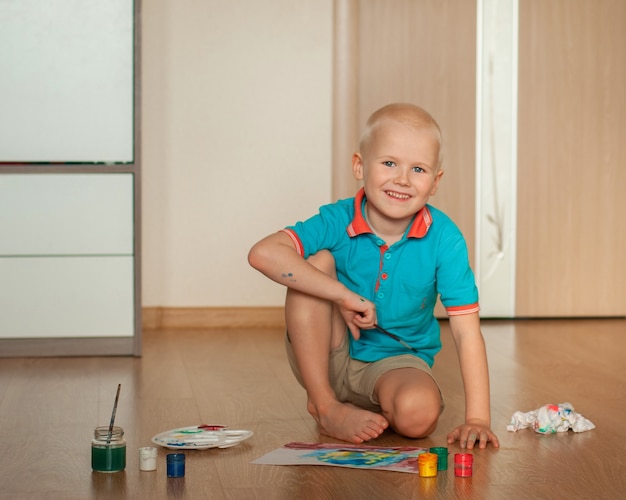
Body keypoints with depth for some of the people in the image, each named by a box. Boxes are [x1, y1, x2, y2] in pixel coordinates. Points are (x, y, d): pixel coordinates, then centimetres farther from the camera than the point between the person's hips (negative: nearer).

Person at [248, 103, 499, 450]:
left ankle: (372, 408, 3)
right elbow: (263, 254, -33)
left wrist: (477, 418, -27)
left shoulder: (444, 239, -17)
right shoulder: (338, 222, -17)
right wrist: (343, 295, -36)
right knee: (317, 262, -24)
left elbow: (466, 333, -19)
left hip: (397, 362, -1)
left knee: (418, 415, -35)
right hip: (330, 358, 1)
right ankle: (325, 406, -14)